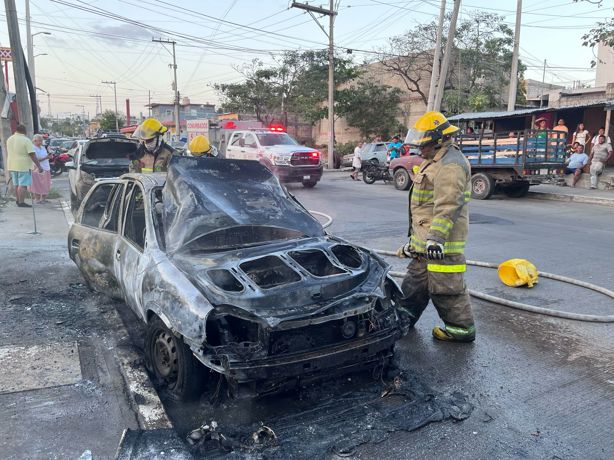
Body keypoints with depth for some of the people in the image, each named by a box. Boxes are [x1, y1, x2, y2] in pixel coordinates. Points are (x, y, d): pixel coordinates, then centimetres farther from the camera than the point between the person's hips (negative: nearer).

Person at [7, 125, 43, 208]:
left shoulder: (9, 139, 9)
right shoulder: (26, 140, -13)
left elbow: (8, 152, 21)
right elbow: (32, 155, -18)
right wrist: (39, 166, -17)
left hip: (12, 165, 7)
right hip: (23, 166, -7)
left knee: (17, 184, 16)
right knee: (23, 185, -6)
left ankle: (18, 201, 22)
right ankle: (21, 203, -9)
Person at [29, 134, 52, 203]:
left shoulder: (43, 147, 15)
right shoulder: (34, 149, -12)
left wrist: (49, 156, 5)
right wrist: (45, 158, -25)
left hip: (46, 169, 8)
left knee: (46, 185, 10)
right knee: (38, 185, -3)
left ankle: (44, 198, 20)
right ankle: (37, 199, 4)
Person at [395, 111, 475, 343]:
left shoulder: (450, 165, -19)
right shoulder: (435, 162, 17)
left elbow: (447, 206, -28)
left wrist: (436, 237, -34)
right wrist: (416, 237, 28)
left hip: (442, 242, -11)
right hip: (424, 239, 11)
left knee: (446, 288, -2)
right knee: (416, 279, 20)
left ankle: (462, 328, 12)